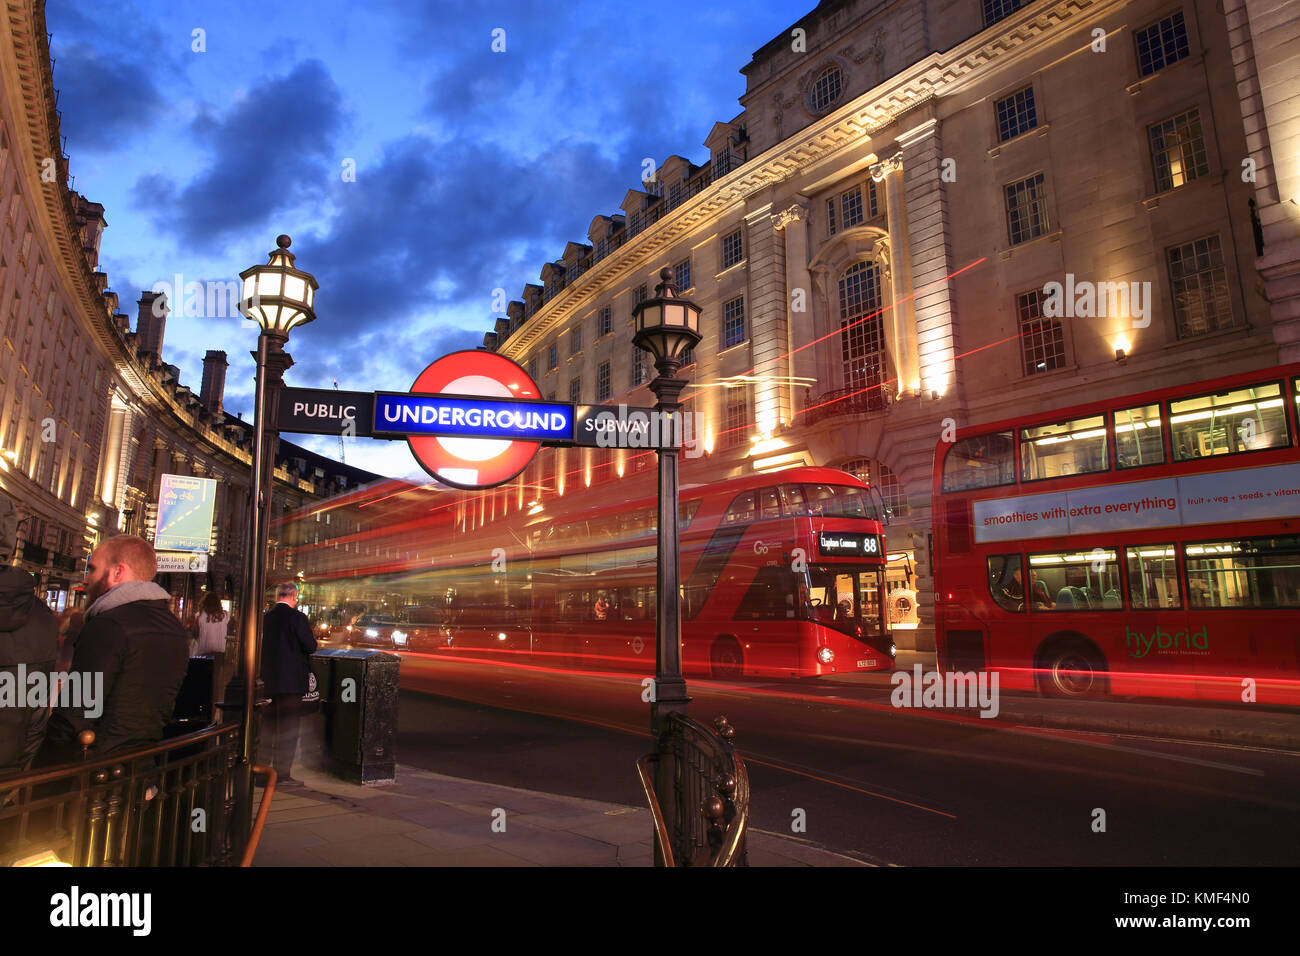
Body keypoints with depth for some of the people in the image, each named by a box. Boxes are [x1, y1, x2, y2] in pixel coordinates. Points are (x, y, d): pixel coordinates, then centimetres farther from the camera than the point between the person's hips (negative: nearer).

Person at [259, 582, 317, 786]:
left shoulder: (265, 617, 4)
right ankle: (282, 775, 4)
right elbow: (310, 647, -14)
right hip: (292, 681, -6)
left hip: (270, 680, 7)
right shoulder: (297, 617, -14)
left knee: (270, 726, 18)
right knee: (288, 729, 1)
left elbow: (262, 646, 11)